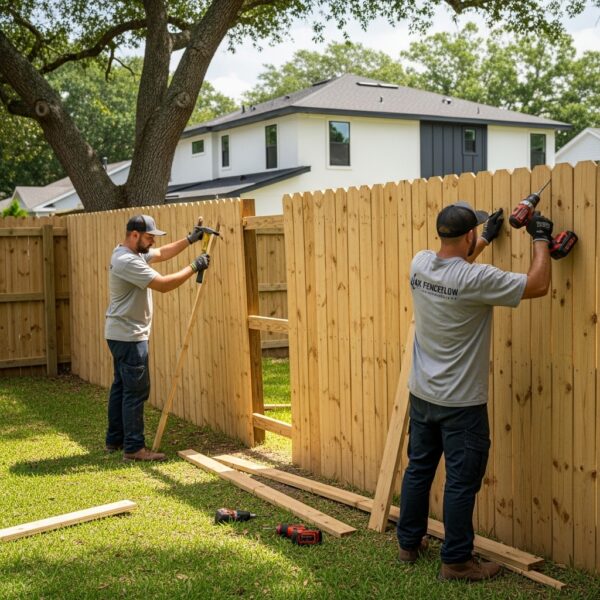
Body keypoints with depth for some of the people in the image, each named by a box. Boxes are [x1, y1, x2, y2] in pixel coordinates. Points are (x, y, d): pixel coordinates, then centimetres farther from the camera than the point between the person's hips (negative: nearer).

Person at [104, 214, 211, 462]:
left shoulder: (134, 253, 9)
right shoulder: (128, 261, -23)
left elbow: (162, 253, 22)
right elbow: (163, 284, -25)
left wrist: (190, 240, 13)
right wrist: (193, 267, -16)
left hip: (121, 334, 11)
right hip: (129, 336, -11)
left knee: (122, 386, 16)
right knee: (136, 390, -7)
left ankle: (115, 440, 25)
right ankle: (134, 448, -3)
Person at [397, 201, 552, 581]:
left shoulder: (420, 264, -4)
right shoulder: (477, 279, -24)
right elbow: (538, 285, -15)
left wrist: (487, 239, 25)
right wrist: (541, 239, -2)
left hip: (422, 395, 7)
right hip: (461, 404, -7)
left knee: (419, 469, 18)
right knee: (462, 482, 5)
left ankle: (410, 543, 32)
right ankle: (457, 561, 15)